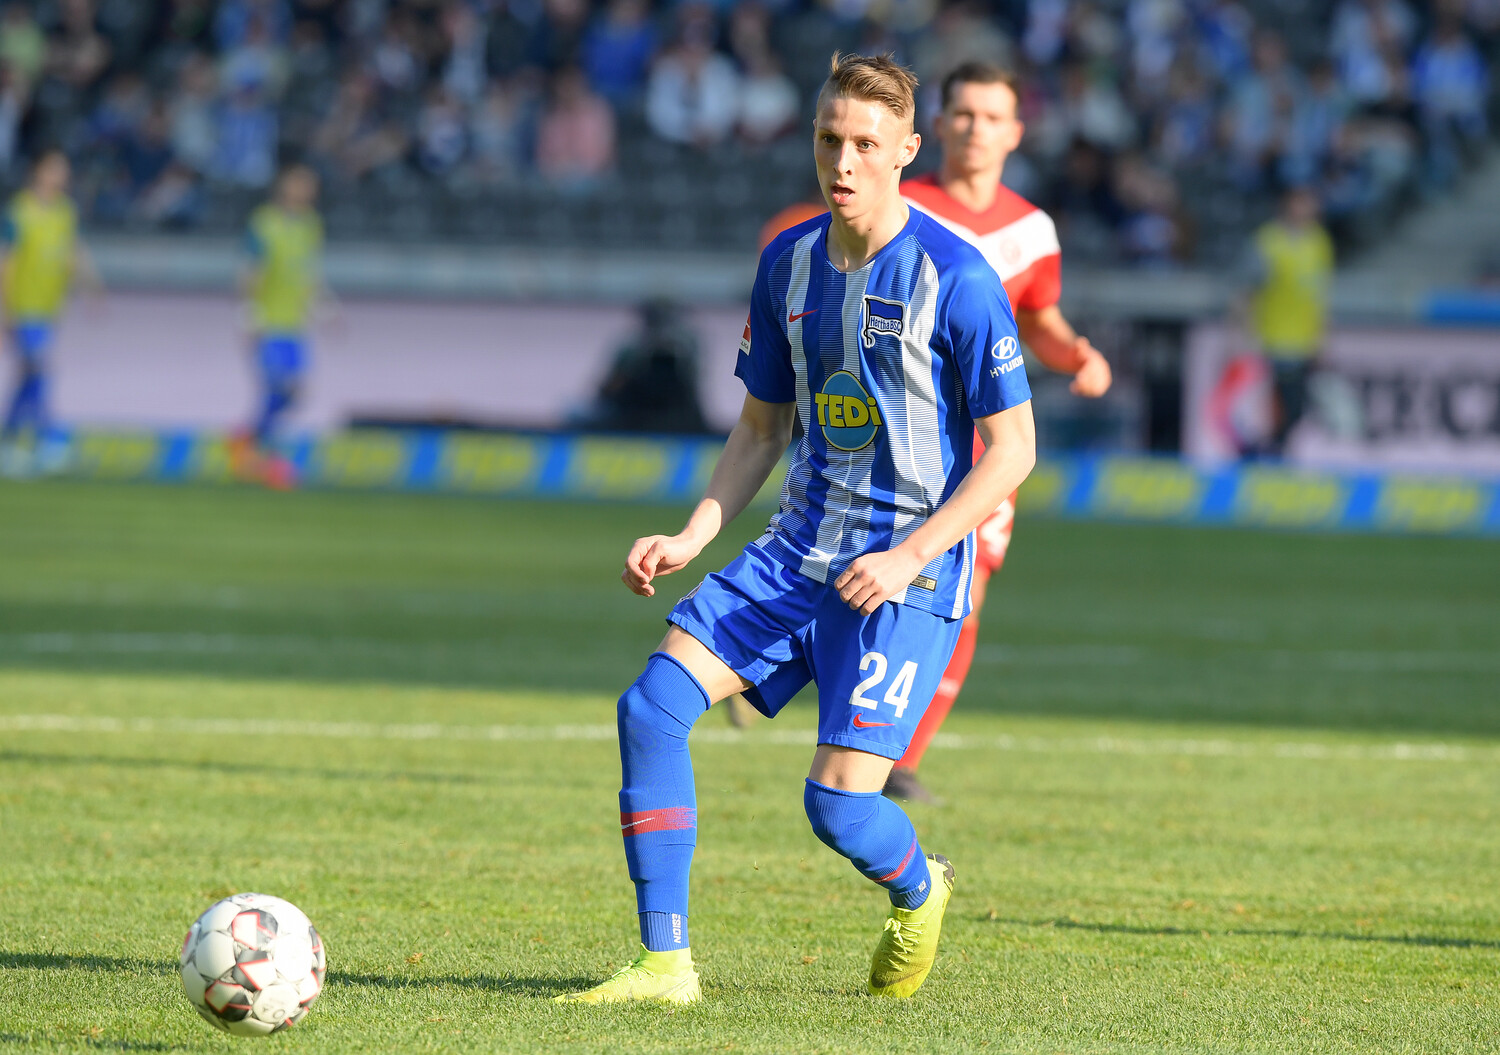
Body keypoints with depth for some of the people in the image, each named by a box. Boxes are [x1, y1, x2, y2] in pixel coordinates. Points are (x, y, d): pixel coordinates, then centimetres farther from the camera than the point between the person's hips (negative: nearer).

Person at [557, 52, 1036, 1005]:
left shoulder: (955, 280, -13)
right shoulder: (790, 263, 6)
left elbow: (1012, 449, -10)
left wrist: (910, 557, -18)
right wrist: (693, 538, 2)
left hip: (910, 574, -6)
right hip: (800, 550, 6)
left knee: (838, 802, -15)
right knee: (653, 702, -13)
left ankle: (919, 891, 23)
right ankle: (665, 963, -6)